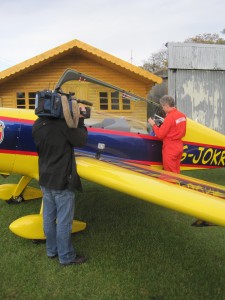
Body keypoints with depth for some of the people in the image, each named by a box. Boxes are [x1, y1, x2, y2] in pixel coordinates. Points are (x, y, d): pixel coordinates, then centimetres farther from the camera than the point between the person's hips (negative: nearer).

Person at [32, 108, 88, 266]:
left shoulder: (37, 125, -1)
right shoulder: (63, 123, -23)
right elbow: (81, 141, -14)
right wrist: (80, 120, -2)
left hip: (46, 180, 7)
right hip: (62, 181, -7)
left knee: (49, 218, 19)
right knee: (64, 221, 6)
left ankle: (52, 250, 36)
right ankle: (66, 256, 21)